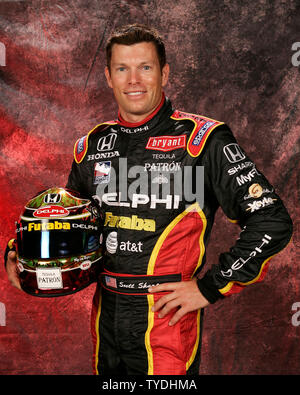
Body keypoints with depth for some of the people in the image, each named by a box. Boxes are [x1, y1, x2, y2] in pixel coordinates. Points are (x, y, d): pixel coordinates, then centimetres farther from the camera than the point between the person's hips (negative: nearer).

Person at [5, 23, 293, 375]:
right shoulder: (92, 146, 6)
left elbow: (272, 221, -13)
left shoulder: (202, 140, -11)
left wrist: (210, 287, -12)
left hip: (167, 320, -5)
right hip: (106, 318, 5)